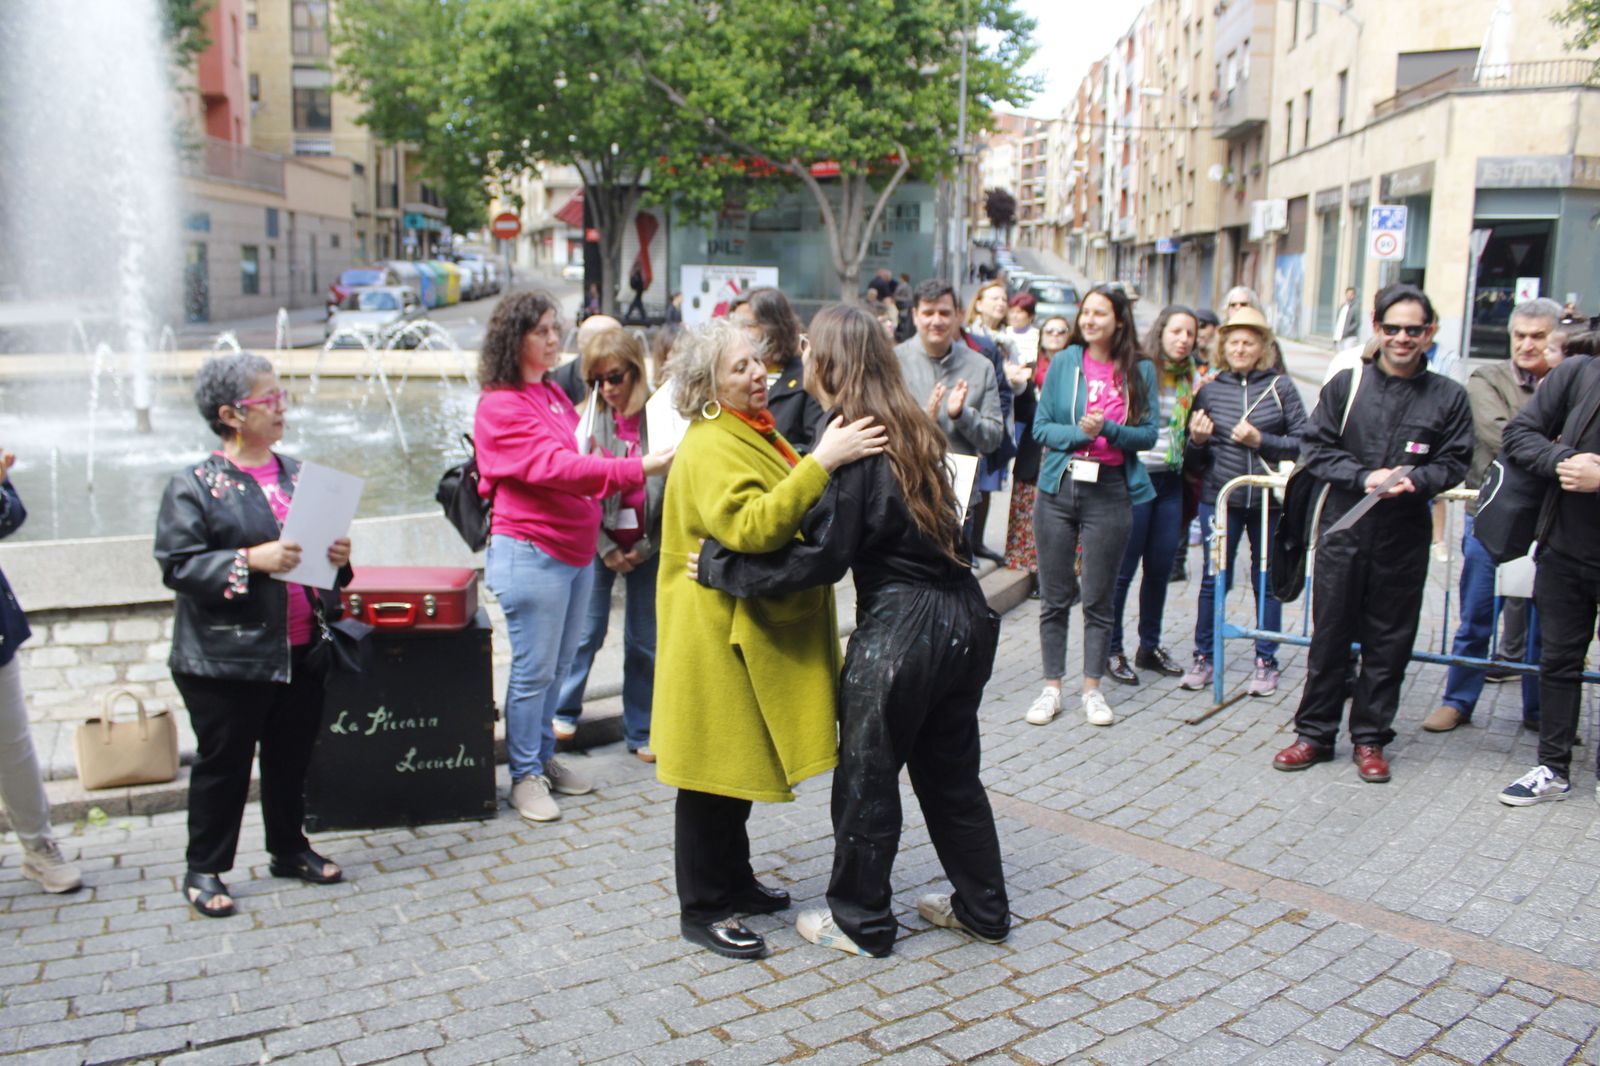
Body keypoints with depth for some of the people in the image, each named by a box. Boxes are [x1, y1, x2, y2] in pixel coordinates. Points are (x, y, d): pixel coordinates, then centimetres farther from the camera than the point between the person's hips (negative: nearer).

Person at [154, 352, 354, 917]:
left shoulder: (297, 474, 9)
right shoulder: (194, 485, -8)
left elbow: (321, 541, 20)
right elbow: (177, 566, -13)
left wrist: (338, 557, -3)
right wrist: (249, 561, -23)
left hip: (300, 652, 6)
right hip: (226, 659, -5)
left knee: (292, 758, 16)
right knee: (223, 764, 6)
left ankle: (289, 849, 34)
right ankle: (204, 869, 23)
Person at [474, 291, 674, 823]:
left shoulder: (553, 393, 15)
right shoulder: (501, 405, -13)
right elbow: (554, 467, -24)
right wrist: (637, 469, -31)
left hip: (576, 550, 8)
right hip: (532, 552, -8)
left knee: (558, 665, 15)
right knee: (534, 669, -1)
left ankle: (545, 756, 29)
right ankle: (525, 775, 11)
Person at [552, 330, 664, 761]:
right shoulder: (588, 419, -6)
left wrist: (647, 546, -7)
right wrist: (607, 548, -8)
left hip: (647, 546, 0)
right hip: (598, 544, 0)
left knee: (644, 640, 9)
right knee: (587, 631, 6)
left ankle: (641, 732, 22)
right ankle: (564, 711, 29)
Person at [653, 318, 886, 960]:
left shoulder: (754, 432, 15)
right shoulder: (708, 448, -18)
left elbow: (793, 515, 27)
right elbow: (751, 525, -34)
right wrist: (820, 463, -38)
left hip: (758, 627, 10)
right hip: (717, 633, -10)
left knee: (742, 761, 19)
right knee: (714, 767, 0)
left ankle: (734, 883, 33)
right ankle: (701, 909, 12)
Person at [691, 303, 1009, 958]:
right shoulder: (910, 430, 9)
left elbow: (822, 558, -20)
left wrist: (722, 566, -12)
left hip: (900, 629, -8)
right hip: (962, 619, 8)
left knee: (866, 778, 9)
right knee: (950, 771, 21)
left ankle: (860, 923, 25)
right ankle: (982, 909, 33)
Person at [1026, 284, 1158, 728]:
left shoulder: (1140, 370, 4)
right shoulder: (1064, 363, 4)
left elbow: (1149, 434, 2)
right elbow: (1041, 426, 2)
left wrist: (1109, 429, -16)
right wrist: (1078, 432, -15)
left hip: (1110, 491, -1)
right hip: (1059, 487, 1)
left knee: (1099, 598, 6)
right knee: (1055, 596, 6)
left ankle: (1093, 689, 19)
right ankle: (1051, 687, 17)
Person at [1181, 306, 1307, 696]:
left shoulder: (1279, 387, 1)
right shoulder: (1209, 389, 5)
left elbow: (1302, 442, -1)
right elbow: (1195, 458, 10)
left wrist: (1260, 440, -12)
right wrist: (1197, 441, -12)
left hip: (1269, 499, 0)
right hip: (1220, 497, 1)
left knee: (1267, 579, 7)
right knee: (1213, 577, 3)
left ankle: (1266, 662, 18)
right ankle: (1203, 657, 15)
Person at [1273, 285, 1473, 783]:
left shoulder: (1448, 397, 3)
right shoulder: (1346, 385, 2)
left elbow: (1453, 463, 4)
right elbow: (1317, 447, 0)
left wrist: (1414, 481, -16)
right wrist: (1365, 478, -14)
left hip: (1404, 538, 0)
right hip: (1343, 530, 0)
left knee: (1389, 642, 7)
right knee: (1329, 636, 6)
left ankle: (1370, 738, 21)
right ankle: (1315, 733, 17)